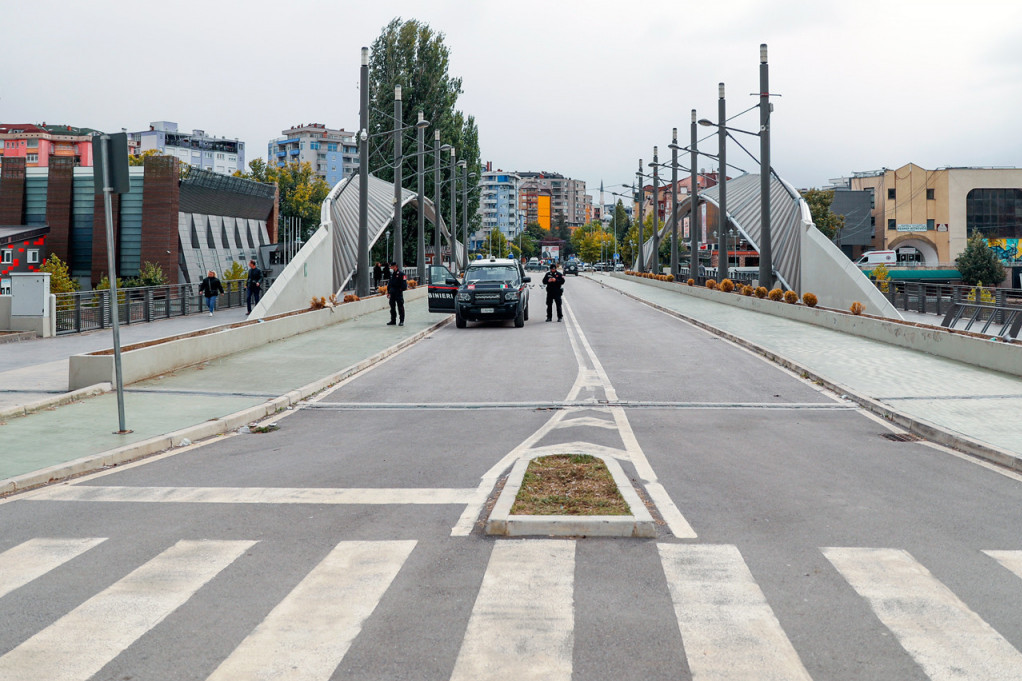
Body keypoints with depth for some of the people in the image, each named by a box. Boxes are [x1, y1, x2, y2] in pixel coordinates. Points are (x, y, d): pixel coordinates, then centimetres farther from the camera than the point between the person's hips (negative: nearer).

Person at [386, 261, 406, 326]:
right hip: (392, 294, 7)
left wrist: (400, 289, -15)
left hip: (399, 293, -7)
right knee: (392, 307, 10)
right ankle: (393, 320, 18)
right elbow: (389, 283, 20)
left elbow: (404, 284, -10)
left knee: (400, 307, -3)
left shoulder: (401, 274, -8)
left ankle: (401, 321, 0)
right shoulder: (392, 274, 14)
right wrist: (388, 292, 16)